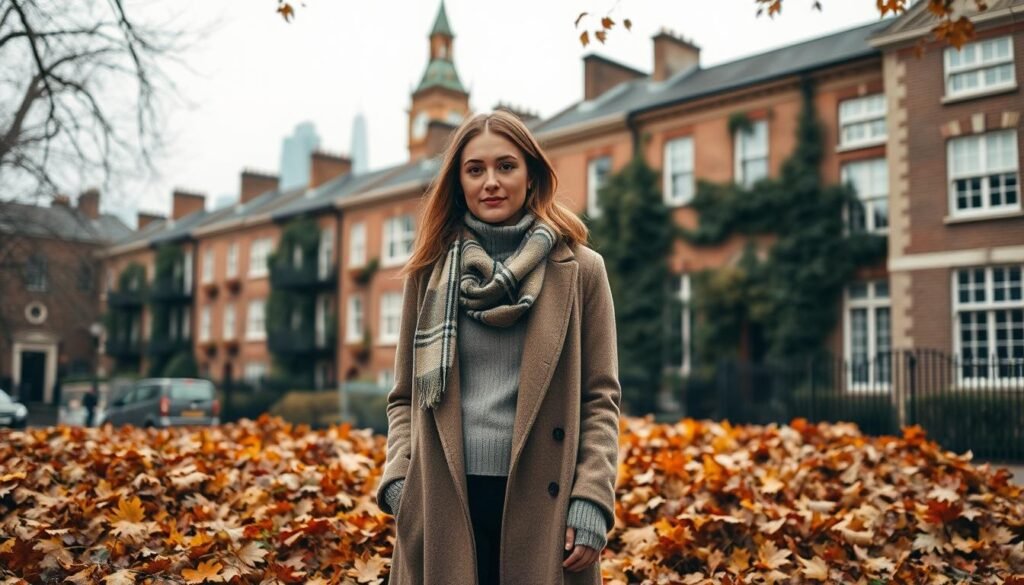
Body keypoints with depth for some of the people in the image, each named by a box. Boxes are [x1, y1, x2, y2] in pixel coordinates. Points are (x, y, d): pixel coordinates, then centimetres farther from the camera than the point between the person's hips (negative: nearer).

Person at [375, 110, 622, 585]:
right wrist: (398, 480, -2)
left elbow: (601, 397, 1)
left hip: (541, 502, -1)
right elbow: (405, 397, 11)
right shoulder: (429, 272, 8)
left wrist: (592, 501, -8)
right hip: (444, 502, 2)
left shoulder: (580, 269, 3)